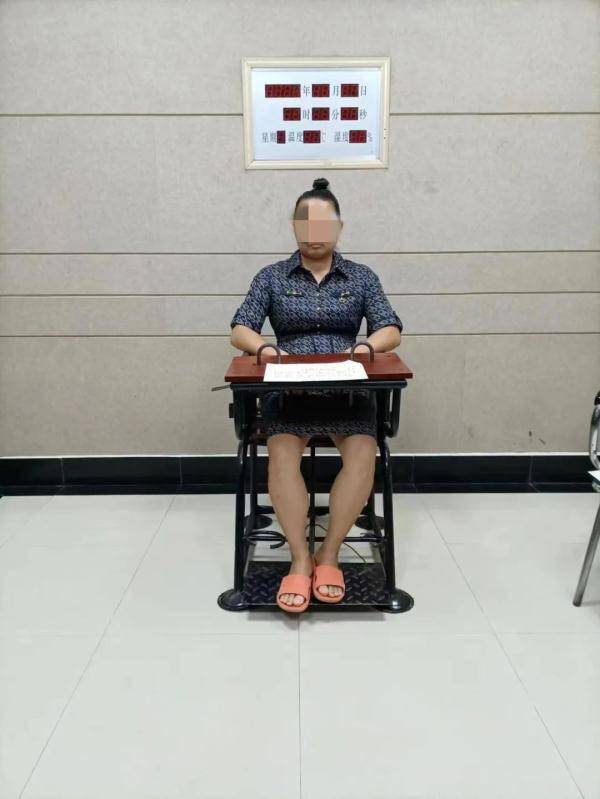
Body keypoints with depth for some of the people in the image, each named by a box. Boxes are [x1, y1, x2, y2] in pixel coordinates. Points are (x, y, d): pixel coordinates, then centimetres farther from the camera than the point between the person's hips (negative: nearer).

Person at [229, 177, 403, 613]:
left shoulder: (362, 277, 12)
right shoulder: (271, 276, 10)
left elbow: (391, 331, 3)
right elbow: (240, 331, 2)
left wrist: (366, 347, -21)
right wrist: (265, 349, -21)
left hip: (348, 386, 1)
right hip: (287, 386, 0)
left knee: (363, 453, -29)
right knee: (282, 454, -31)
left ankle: (329, 554, -14)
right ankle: (300, 560, -19)